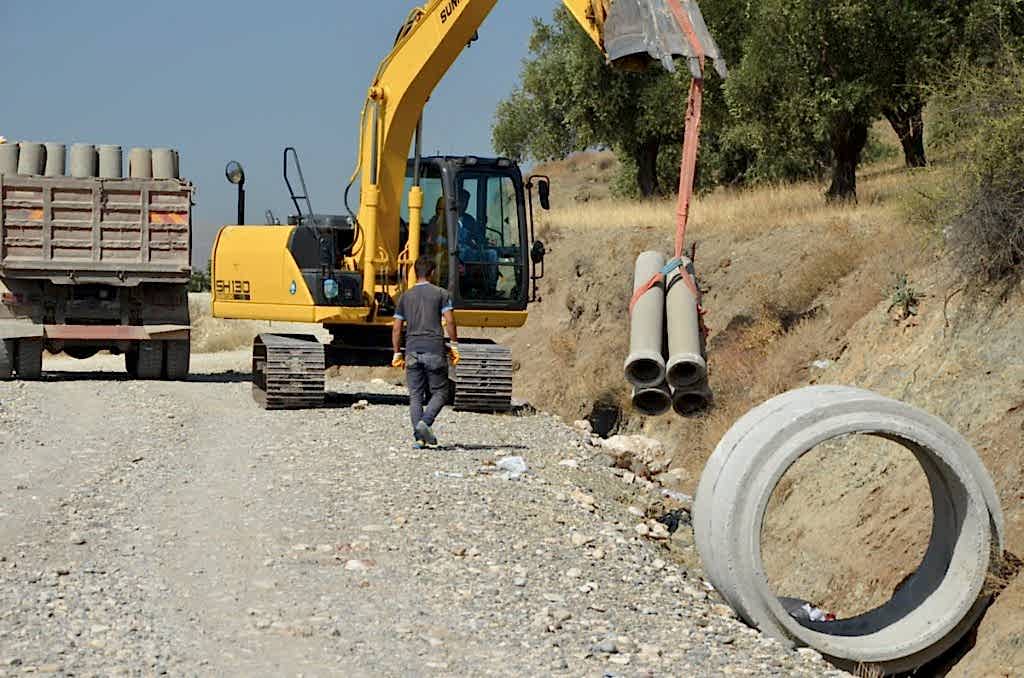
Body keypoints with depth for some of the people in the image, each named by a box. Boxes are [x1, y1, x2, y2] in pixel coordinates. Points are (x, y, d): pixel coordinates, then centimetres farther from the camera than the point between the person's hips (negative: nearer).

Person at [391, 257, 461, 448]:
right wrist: (454, 346, 1)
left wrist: (397, 354, 17)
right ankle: (424, 422, -17)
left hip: (412, 351, 3)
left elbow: (396, 328, 10)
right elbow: (450, 321, -7)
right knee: (439, 392, 6)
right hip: (434, 351, -3)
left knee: (415, 396, 5)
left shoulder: (405, 296, 12)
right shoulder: (441, 294, 2)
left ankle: (418, 437, -2)